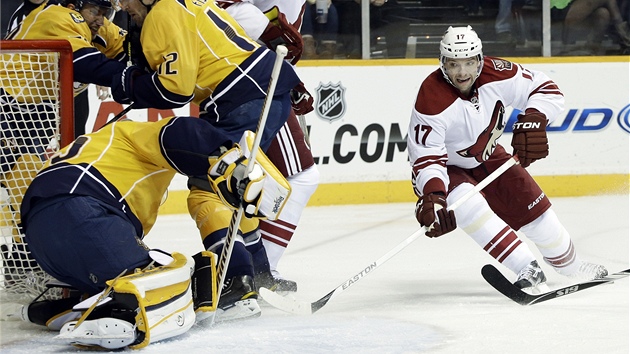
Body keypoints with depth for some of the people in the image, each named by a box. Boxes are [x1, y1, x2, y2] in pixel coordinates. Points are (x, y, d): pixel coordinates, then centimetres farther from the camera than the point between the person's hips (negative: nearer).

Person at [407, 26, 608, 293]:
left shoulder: (496, 75, -21)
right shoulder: (432, 99, -33)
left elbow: (547, 89, -12)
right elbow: (426, 157, -34)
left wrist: (532, 121, -29)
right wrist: (433, 196, -49)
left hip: (486, 157, 5)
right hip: (446, 169, -5)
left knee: (533, 208, 4)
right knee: (467, 204, -32)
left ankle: (571, 265, 31)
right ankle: (528, 272, -30)